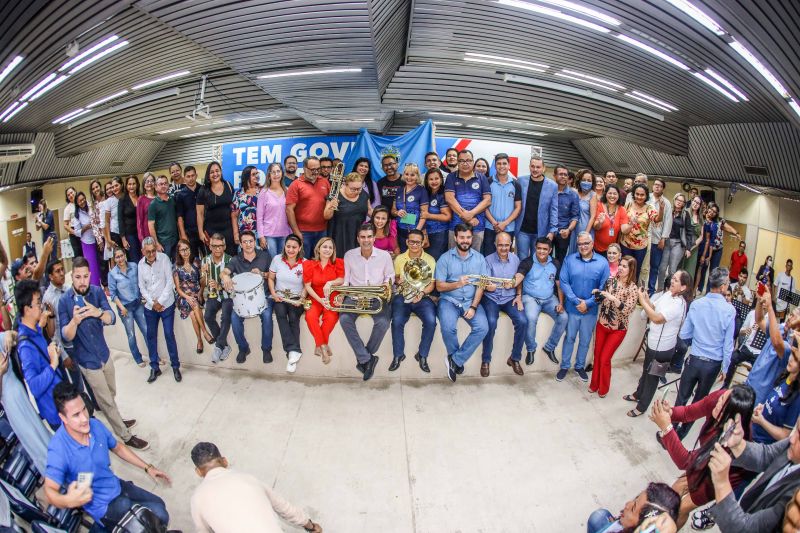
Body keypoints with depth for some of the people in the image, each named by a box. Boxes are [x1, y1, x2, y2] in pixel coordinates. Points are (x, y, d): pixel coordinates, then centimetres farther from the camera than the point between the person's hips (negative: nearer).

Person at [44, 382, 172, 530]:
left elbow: (118, 447, 5)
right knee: (159, 515, -9)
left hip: (117, 486, 6)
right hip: (103, 506, -6)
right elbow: (50, 490, -29)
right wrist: (68, 501, -52)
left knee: (159, 504, 18)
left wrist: (148, 468, 6)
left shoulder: (95, 425, -12)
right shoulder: (58, 449, -31)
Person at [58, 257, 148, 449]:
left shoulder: (97, 292, -8)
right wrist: (75, 320, -39)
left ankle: (117, 422, 46)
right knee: (107, 401, 8)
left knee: (111, 394, 23)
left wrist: (99, 312, -39)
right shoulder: (64, 300, -17)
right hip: (87, 361, -4)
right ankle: (126, 436, 22)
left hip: (104, 353, 4)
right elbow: (66, 336, -18)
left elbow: (112, 319, -17)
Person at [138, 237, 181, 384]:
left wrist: (160, 302, -13)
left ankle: (175, 366, 13)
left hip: (166, 304, -3)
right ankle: (154, 368, 23)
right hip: (150, 306, 3)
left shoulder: (164, 258, -11)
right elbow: (142, 287, 3)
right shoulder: (141, 264, -1)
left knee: (169, 335, 0)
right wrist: (153, 303, -9)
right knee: (151, 336, 10)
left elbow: (170, 282, -12)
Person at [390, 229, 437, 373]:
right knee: (397, 321, -27)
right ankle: (398, 355, -4)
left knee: (431, 321, -28)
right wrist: (398, 281, -7)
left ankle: (422, 355, -7)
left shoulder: (429, 260, 3)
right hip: (403, 296, 1)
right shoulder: (399, 259, 7)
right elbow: (395, 278, 18)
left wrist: (422, 293, -18)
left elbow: (432, 284, 2)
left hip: (422, 297, 0)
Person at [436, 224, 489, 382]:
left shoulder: (479, 258, 6)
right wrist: (458, 283, -21)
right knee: (448, 328, -29)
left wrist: (473, 306, -14)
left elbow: (481, 285, 0)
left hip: (471, 301, 2)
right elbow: (439, 287, -4)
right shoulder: (445, 258, -1)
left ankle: (455, 360, -8)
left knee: (483, 328, -23)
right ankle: (458, 360, 1)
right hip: (449, 300, -2)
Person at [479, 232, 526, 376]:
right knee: (491, 323, -30)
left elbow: (518, 281, 15)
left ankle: (514, 358, -2)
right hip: (491, 297, -3)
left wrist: (518, 296, 0)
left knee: (523, 321, -22)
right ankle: (485, 360, -10)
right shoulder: (489, 260, -5)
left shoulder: (515, 259, 6)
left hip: (510, 298, 3)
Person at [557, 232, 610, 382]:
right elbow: (563, 282, -10)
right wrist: (576, 301, -17)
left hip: (591, 309, 1)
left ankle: (580, 366, 34)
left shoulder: (603, 262, -7)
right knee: (569, 338, 13)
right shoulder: (569, 260, -6)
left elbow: (604, 288, -9)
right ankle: (564, 366, 28)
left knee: (585, 340, 15)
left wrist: (588, 303, -15)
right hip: (572, 307, 0)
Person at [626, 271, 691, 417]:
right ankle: (638, 394, 49)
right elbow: (654, 308, 8)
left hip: (662, 348, -8)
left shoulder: (678, 304, -28)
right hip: (653, 342, 8)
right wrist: (646, 298, -11)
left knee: (652, 376, 10)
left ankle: (642, 406, 27)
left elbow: (657, 318, -35)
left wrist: (642, 301, -30)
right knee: (646, 370, 27)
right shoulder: (667, 294, -1)